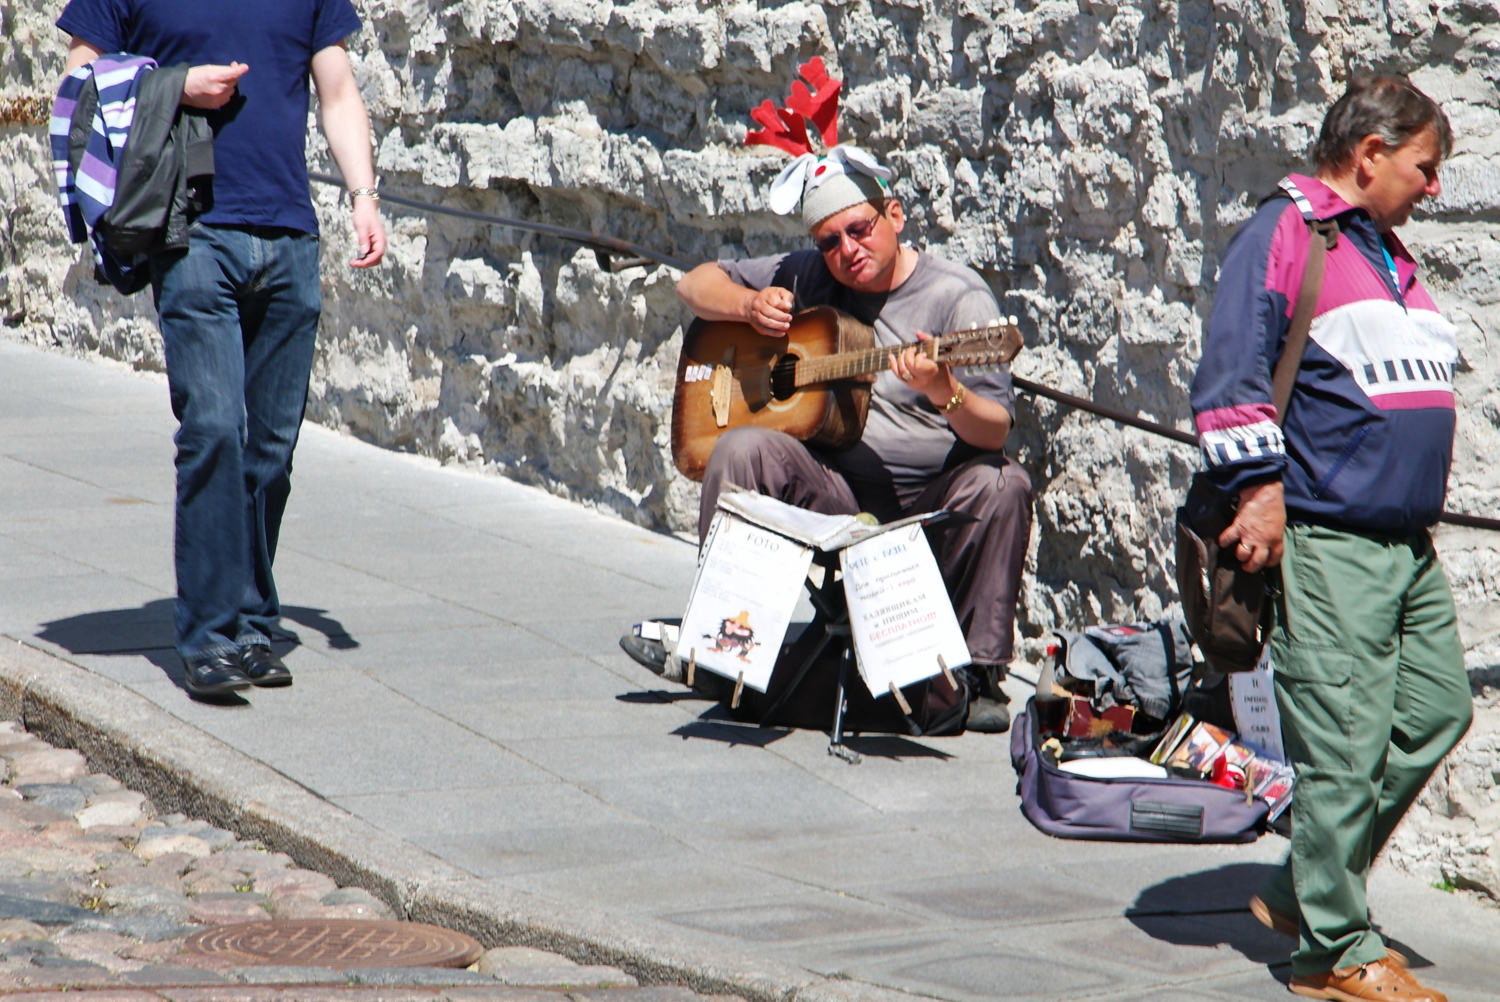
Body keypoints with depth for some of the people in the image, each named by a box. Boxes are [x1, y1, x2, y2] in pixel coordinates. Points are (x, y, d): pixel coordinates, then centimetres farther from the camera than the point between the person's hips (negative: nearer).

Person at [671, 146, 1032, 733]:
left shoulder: (959, 298, -5)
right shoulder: (808, 278, 9)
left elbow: (995, 432, -15)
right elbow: (696, 285, 17)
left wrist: (944, 392, -37)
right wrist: (750, 306, -5)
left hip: (931, 507, -3)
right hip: (832, 495, 3)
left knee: (1002, 485, -33)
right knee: (742, 449, -24)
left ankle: (980, 674, -22)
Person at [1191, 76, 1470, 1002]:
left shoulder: (1390, 255, 21)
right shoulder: (1285, 233, -7)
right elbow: (1234, 374, -14)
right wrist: (1261, 491, -18)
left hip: (1410, 543, 9)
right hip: (1327, 541, -9)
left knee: (1436, 714, 10)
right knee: (1346, 743, -8)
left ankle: (1309, 890, 21)